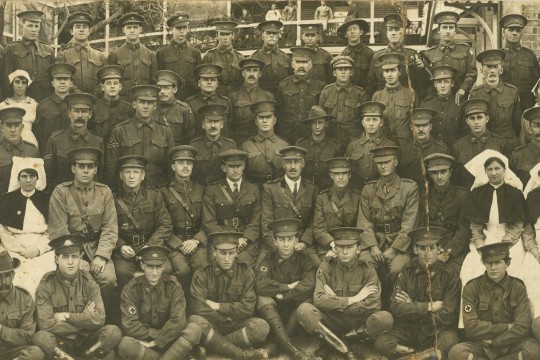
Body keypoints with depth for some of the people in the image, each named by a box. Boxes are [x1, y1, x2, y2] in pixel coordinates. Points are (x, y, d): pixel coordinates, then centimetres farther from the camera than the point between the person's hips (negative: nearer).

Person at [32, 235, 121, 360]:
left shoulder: (88, 282, 2)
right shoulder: (46, 285, -5)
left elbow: (99, 318, -11)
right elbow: (46, 324, -17)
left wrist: (66, 316, -14)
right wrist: (84, 319, -10)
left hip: (86, 341, 2)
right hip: (60, 344, -1)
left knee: (113, 332, -24)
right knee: (40, 337, -33)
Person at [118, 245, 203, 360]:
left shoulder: (173, 286, -5)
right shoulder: (131, 289, -8)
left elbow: (178, 321, -14)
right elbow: (129, 326, -15)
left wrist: (156, 341, -18)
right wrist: (158, 334, -15)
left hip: (168, 341, 1)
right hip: (143, 342, -1)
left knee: (194, 329, -25)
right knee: (125, 345, -35)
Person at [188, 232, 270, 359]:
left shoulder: (246, 272, 0)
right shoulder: (202, 273, -3)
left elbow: (247, 308, -8)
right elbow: (199, 308, -14)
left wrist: (217, 306, -11)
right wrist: (230, 315, -12)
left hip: (238, 324, 1)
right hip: (214, 324, -1)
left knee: (262, 326, -30)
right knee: (194, 321, -34)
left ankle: (212, 344, -23)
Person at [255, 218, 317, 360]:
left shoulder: (303, 259, -4)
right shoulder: (269, 259, -4)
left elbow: (309, 285, -23)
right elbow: (260, 284, -22)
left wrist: (283, 296, -21)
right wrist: (288, 287, -20)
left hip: (296, 312, 0)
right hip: (274, 312, 0)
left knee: (308, 299, -28)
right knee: (263, 299, -30)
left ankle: (278, 342, -27)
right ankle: (290, 347, -42)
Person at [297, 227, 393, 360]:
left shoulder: (367, 270, -4)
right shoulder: (326, 268, -4)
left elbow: (373, 304, -16)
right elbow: (319, 300, -16)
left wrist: (334, 302, -15)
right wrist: (353, 299, -18)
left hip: (358, 323, 0)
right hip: (332, 321, 0)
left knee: (385, 318, -30)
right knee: (304, 310, -27)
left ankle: (332, 345, -13)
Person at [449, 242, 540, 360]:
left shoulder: (518, 288, 0)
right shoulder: (472, 288, -3)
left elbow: (522, 327, -7)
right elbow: (471, 327, -12)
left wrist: (493, 341, -10)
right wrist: (506, 327, -10)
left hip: (511, 345, 1)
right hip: (481, 345, -1)